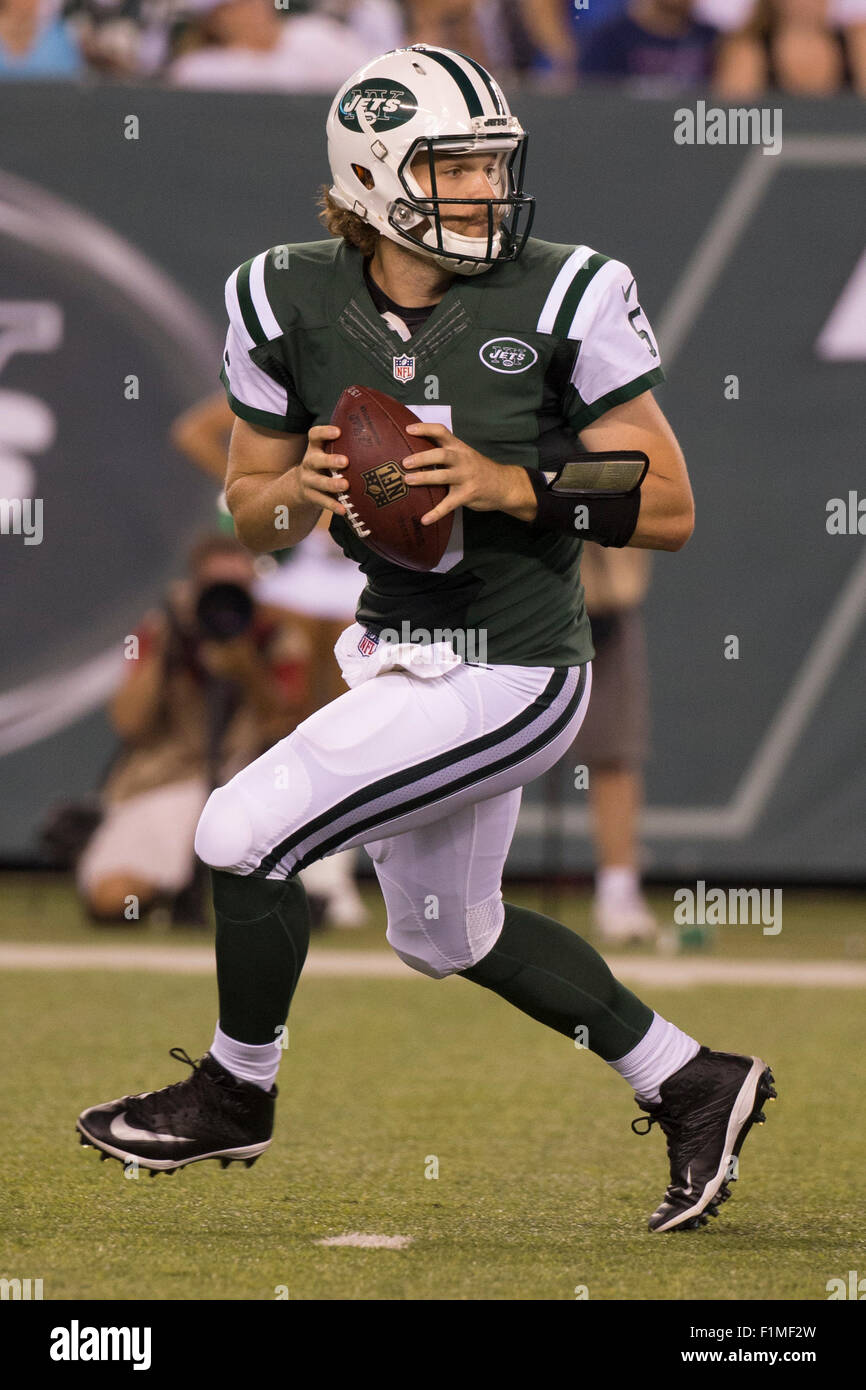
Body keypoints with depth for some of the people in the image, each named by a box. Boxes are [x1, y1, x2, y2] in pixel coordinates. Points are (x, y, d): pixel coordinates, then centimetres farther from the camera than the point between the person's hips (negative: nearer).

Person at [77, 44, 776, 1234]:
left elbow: (668, 510, -12)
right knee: (447, 936, 23)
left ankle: (235, 1095, 15)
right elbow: (254, 516, 6)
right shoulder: (292, 304, -5)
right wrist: (303, 486, -17)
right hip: (400, 657, 7)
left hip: (509, 677, -7)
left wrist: (510, 486, -25)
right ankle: (693, 1087, 39)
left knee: (244, 835, -11)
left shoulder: (559, 300, -16)